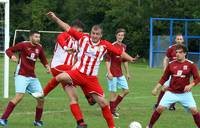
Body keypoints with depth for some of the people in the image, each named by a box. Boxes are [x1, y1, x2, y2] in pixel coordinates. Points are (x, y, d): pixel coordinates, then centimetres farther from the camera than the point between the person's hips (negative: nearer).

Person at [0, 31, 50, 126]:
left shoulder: (39, 48, 9)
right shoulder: (23, 45, -7)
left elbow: (43, 59, 23)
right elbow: (8, 50, -4)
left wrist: (47, 66, 3)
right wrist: (12, 56, -25)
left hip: (32, 77, 6)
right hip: (21, 75, -6)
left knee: (41, 98, 3)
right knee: (19, 96, -24)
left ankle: (37, 121, 22)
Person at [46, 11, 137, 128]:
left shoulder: (105, 45, -3)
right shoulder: (83, 38, -3)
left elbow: (120, 52, -1)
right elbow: (68, 28, 0)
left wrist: (131, 59, -16)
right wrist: (55, 18, -4)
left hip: (92, 78, 1)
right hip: (78, 73, -1)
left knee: (103, 103, -1)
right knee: (60, 77, -34)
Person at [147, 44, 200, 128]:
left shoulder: (190, 64, -6)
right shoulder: (171, 64, 0)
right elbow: (164, 78, 8)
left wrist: (190, 85, -23)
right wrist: (156, 88, 2)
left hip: (185, 93, -1)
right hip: (171, 92, 1)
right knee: (160, 108, -10)